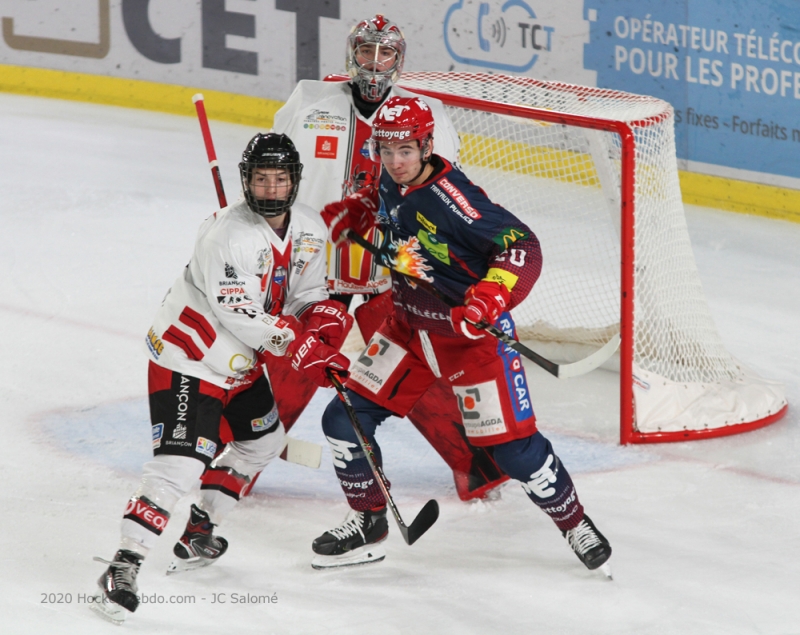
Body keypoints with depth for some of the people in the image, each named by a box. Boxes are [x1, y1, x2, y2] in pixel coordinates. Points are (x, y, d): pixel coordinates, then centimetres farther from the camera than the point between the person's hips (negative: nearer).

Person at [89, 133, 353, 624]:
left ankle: (199, 533, 37)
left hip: (239, 364, 9)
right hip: (187, 357, -9)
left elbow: (308, 298, 8)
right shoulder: (229, 235, -26)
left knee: (264, 440, 25)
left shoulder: (310, 229, 0)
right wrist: (300, 346, -18)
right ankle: (123, 568, -22)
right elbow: (242, 316, -27)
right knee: (181, 462, -21)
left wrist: (326, 340, -11)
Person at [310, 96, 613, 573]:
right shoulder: (392, 184, -4)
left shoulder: (451, 198, -28)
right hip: (410, 326, 7)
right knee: (346, 419, 1)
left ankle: (575, 523, 18)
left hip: (473, 333, -7)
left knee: (512, 446, -6)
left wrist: (491, 296, -44)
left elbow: (523, 246, -31)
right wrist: (350, 215, 7)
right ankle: (369, 524, 21)